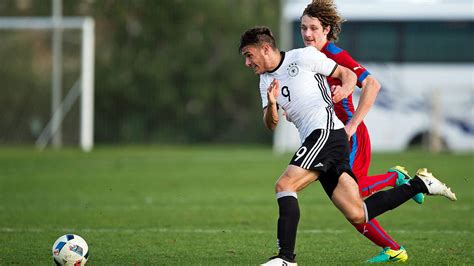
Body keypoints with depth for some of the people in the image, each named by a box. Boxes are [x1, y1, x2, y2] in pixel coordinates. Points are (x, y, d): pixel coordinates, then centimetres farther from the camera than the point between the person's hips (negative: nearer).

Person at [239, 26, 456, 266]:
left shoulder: (302, 57, 1)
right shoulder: (266, 81, 21)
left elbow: (347, 74, 5)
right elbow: (270, 125, 13)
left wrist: (344, 90, -16)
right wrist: (271, 104, -8)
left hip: (326, 131, -8)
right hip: (316, 140, 8)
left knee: (284, 185, -20)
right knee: (357, 215, 2)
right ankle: (420, 184, 13)